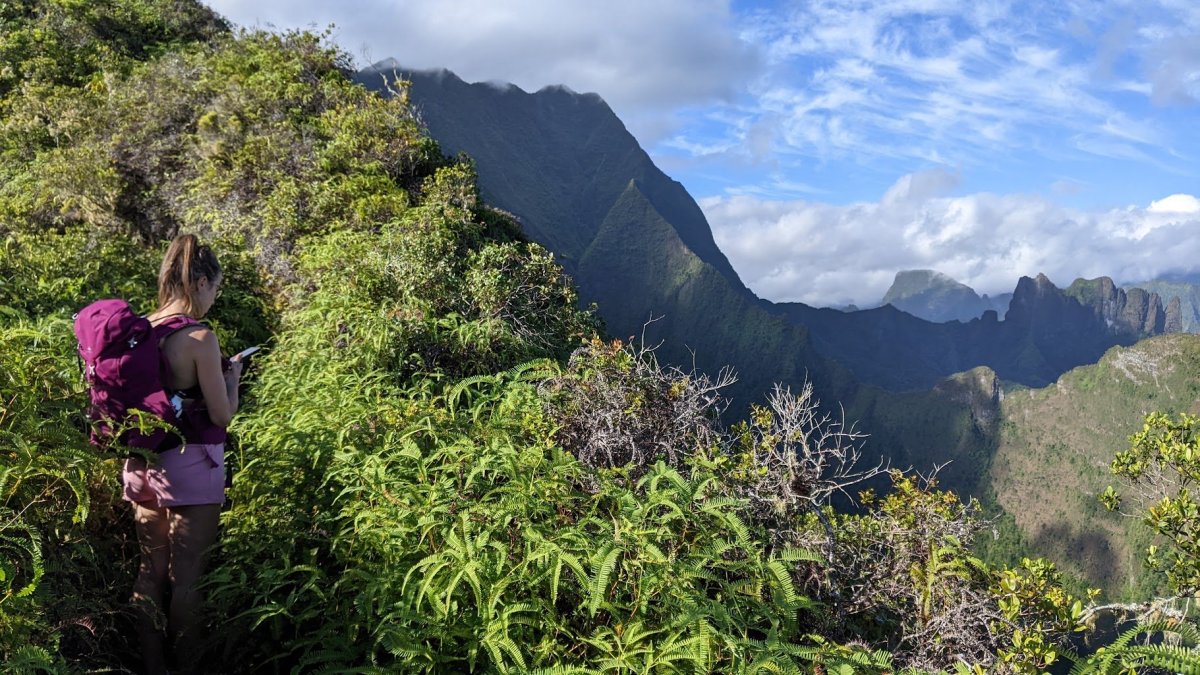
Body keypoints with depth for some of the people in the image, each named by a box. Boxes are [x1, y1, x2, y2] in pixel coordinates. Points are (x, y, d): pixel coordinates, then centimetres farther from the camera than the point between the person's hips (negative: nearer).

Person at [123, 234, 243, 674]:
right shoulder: (199, 337, -17)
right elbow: (222, 415, -14)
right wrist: (232, 376, 4)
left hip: (143, 466, 7)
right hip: (191, 467, -6)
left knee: (151, 570, 15)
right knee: (187, 576, 5)